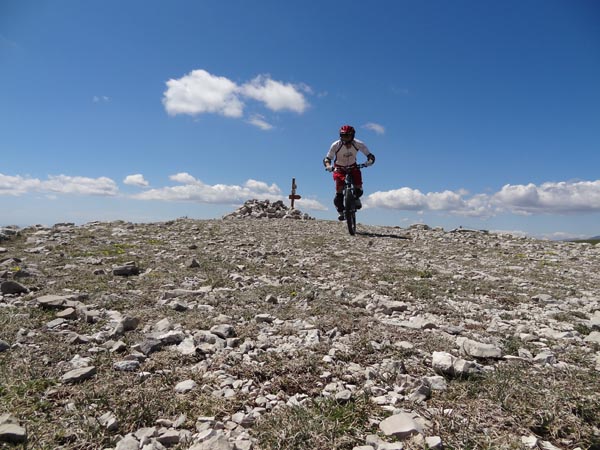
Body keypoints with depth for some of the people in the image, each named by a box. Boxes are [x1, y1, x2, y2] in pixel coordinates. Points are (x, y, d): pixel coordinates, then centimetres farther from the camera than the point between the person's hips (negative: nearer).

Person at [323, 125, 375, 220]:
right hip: (339, 169, -1)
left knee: (359, 188, -17)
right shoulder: (335, 145, -24)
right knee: (339, 190, -18)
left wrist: (370, 161, -40)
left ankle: (356, 198, 20)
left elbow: (370, 155, -16)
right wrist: (328, 166, -44)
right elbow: (327, 158, -22)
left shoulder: (358, 144, -20)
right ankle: (340, 211, 4)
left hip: (353, 167, 1)